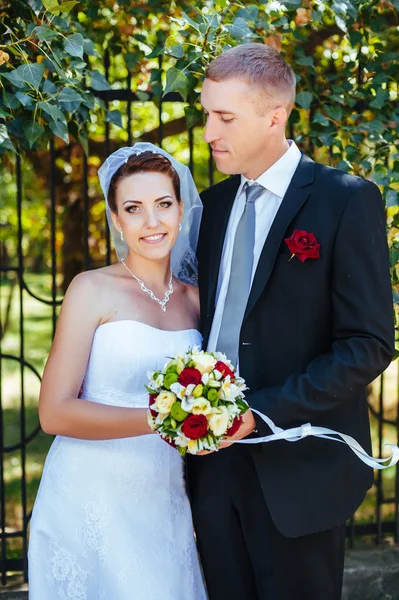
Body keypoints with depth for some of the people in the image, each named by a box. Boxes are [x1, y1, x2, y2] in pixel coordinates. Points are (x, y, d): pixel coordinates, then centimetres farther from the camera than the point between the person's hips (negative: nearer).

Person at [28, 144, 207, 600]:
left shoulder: (193, 301, 8)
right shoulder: (93, 290, -7)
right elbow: (55, 412, -13)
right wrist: (160, 419, -21)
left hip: (163, 503, 5)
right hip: (91, 501, -4)